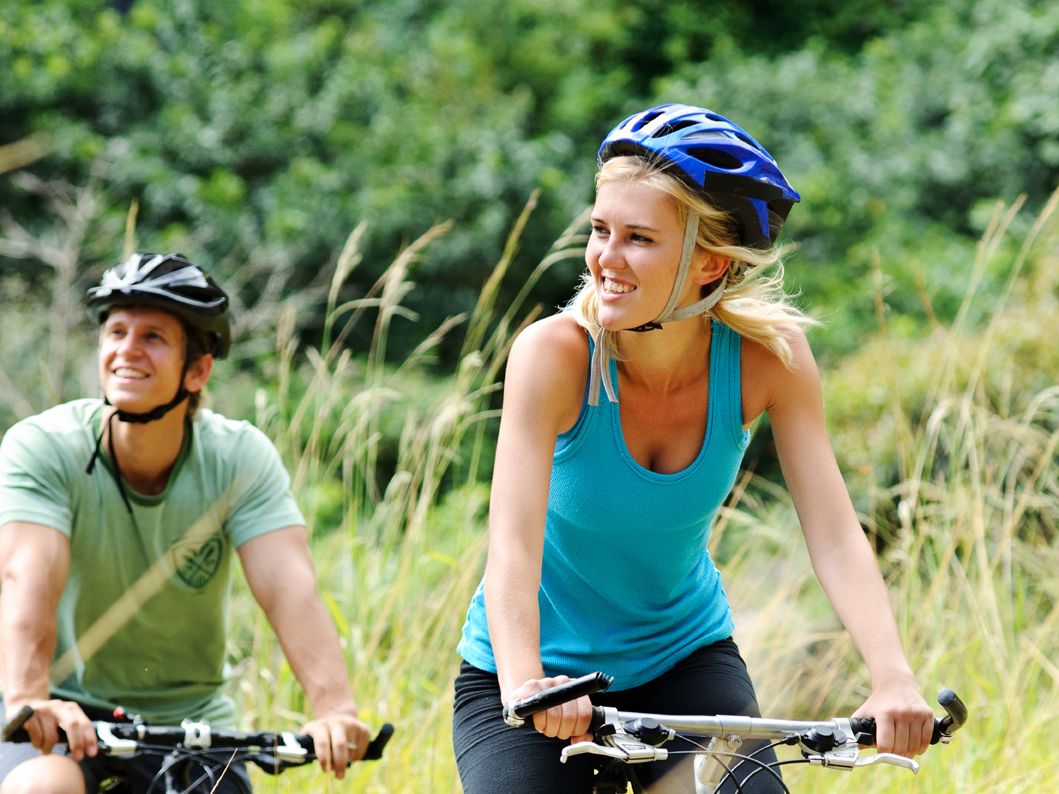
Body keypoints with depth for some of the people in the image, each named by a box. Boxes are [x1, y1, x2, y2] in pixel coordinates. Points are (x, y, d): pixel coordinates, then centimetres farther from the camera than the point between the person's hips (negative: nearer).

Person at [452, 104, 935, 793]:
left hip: (684, 657, 2)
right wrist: (525, 684, -49)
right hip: (547, 672, -2)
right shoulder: (555, 354, -23)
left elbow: (835, 535, -21)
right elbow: (512, 546, -32)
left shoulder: (767, 360, -16)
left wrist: (894, 681, -36)